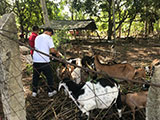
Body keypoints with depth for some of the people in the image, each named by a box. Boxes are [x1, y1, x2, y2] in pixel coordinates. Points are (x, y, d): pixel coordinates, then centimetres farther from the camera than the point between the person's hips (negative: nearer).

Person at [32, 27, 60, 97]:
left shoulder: (37, 37, 16)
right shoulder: (48, 38, -2)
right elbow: (52, 50, -11)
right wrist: (57, 53, 9)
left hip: (36, 60, 5)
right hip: (44, 60, -5)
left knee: (35, 76, 14)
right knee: (49, 76, 10)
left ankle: (34, 92, 18)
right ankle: (50, 91, 17)